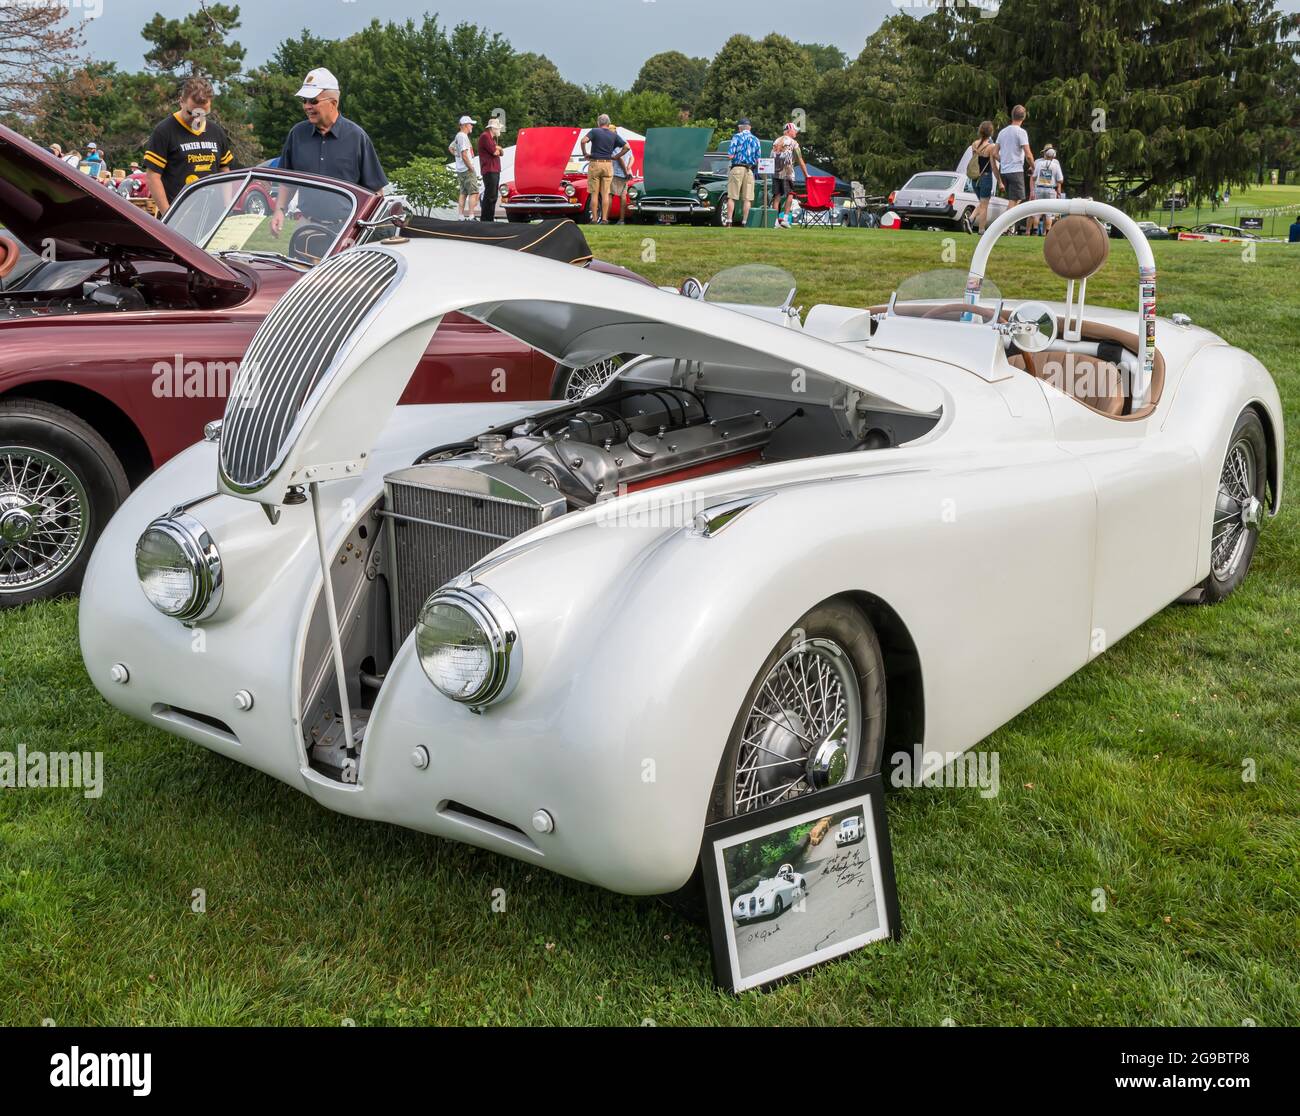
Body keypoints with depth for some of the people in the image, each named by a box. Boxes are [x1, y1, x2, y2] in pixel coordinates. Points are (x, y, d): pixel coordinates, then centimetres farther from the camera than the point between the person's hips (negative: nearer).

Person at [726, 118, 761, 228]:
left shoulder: (737, 137, -2)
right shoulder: (756, 139, 11)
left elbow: (730, 156, -9)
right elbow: (758, 159, 10)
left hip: (737, 168, -3)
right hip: (750, 170, 3)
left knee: (731, 197, -1)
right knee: (747, 199, 2)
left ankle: (729, 222, -7)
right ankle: (744, 223, 1)